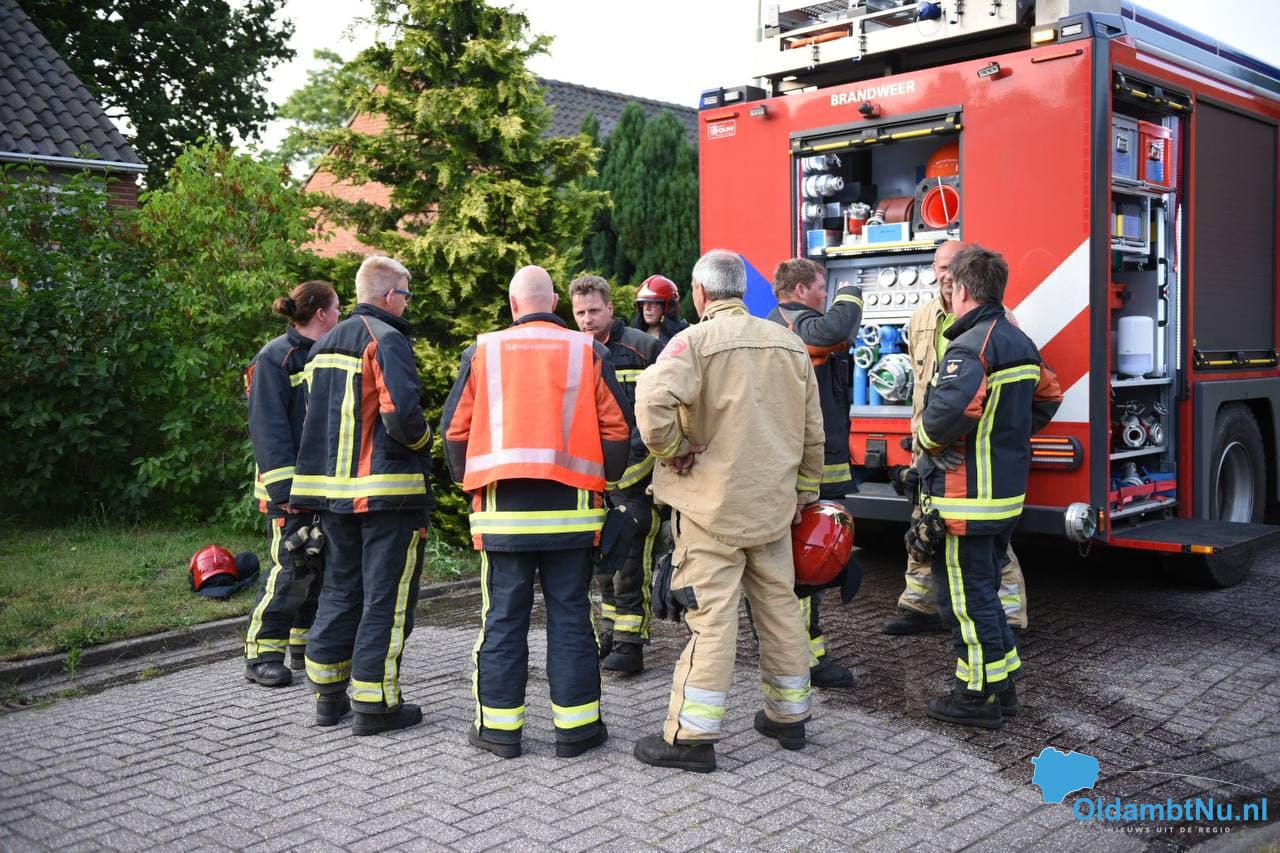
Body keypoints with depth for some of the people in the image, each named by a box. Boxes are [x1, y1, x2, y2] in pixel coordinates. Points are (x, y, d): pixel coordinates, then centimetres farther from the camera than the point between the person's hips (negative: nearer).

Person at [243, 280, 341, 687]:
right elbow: (268, 429, -16)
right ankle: (262, 654, 2)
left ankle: (307, 644, 23)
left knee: (325, 566, 11)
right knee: (292, 569, -9)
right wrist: (285, 490, -21)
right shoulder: (275, 359, -10)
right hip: (292, 486, -8)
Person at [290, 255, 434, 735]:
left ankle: (328, 696, 23)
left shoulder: (324, 345, 16)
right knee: (386, 597, 0)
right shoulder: (386, 340, -12)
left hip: (333, 488, 8)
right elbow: (401, 411, -23)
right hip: (387, 491, -8)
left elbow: (313, 414, 20)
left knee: (340, 588, 17)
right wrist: (422, 441, -5)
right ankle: (374, 704, 3)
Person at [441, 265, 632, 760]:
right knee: (570, 616, 7)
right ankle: (576, 726, 12)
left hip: (502, 510, 0)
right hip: (570, 509, 0)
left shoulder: (482, 353, 4)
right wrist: (603, 479, 15)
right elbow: (618, 427, 3)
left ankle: (498, 727, 13)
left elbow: (454, 428, 6)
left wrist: (468, 481, 18)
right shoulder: (588, 353, 4)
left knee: (503, 618, 7)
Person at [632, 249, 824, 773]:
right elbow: (813, 430, 13)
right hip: (774, 503, 6)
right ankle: (789, 715, 27)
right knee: (780, 605, 14)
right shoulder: (788, 343, 9)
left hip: (712, 503, -6)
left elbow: (652, 401, -29)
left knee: (711, 615, -4)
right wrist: (805, 490, 21)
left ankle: (691, 734, 2)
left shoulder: (696, 340, -11)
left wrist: (670, 450, -12)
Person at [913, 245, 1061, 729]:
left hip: (967, 496, -10)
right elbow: (1048, 397, 25)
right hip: (1007, 491, 10)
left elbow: (953, 406, -36)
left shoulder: (970, 346, -19)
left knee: (965, 595, 1)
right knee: (984, 589, 20)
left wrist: (927, 437, -17)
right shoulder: (1020, 343, 12)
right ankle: (1003, 685, 28)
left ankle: (979, 696, 9)